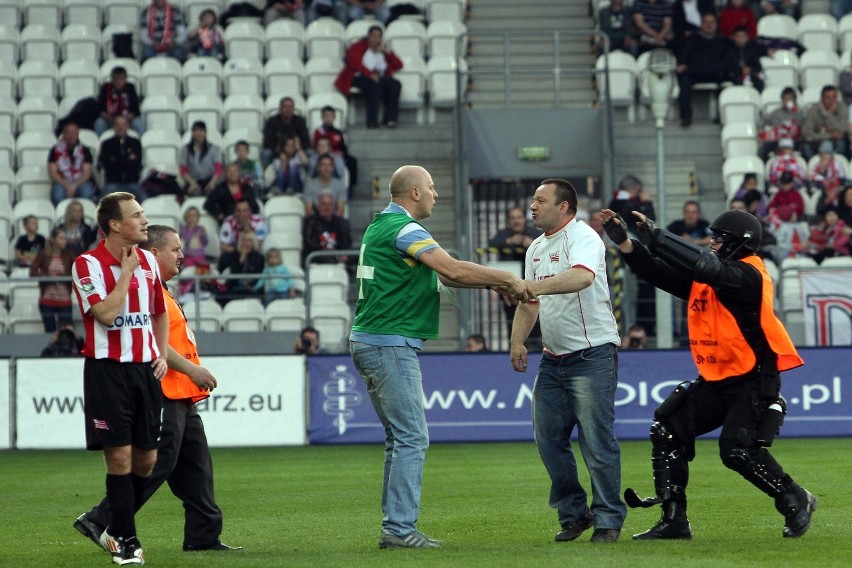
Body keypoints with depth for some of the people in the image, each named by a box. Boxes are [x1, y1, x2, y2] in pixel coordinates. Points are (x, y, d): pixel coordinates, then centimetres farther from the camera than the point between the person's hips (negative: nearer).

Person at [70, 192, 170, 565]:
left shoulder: (148, 261, 11)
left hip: (145, 368, 6)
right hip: (107, 370, -6)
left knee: (146, 460, 5)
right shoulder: (88, 264, -8)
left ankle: (115, 528, 24)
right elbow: (105, 312, -22)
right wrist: (126, 271, -14)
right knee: (119, 456, -7)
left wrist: (162, 355, 12)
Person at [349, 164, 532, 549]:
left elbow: (442, 274, 20)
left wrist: (493, 284, 12)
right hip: (389, 345, -10)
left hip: (368, 343, 10)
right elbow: (454, 269, -21)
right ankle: (399, 529, -10)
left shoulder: (382, 226, 17)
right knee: (412, 438, -9)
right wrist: (508, 280, -10)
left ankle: (395, 525, 13)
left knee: (400, 438, 13)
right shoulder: (403, 229, -14)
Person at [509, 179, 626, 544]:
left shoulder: (583, 237, -12)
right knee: (549, 439, 7)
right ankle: (573, 514, 18)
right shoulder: (536, 248, 16)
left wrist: (537, 286, -46)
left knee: (597, 441, -8)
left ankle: (608, 519, 1)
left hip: (592, 354, -8)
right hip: (553, 359, 9)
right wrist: (517, 341, 7)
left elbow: (582, 276, -33)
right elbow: (530, 301, 20)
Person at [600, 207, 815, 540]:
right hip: (713, 381, 9)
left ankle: (796, 502, 2)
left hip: (753, 381, -9)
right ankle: (674, 521, 4)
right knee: (667, 429, 0)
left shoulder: (748, 275, -17)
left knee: (737, 450, -21)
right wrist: (624, 241, -5)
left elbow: (706, 267, -33)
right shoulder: (702, 276, 9)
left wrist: (657, 236, -29)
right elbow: (659, 273, 7)